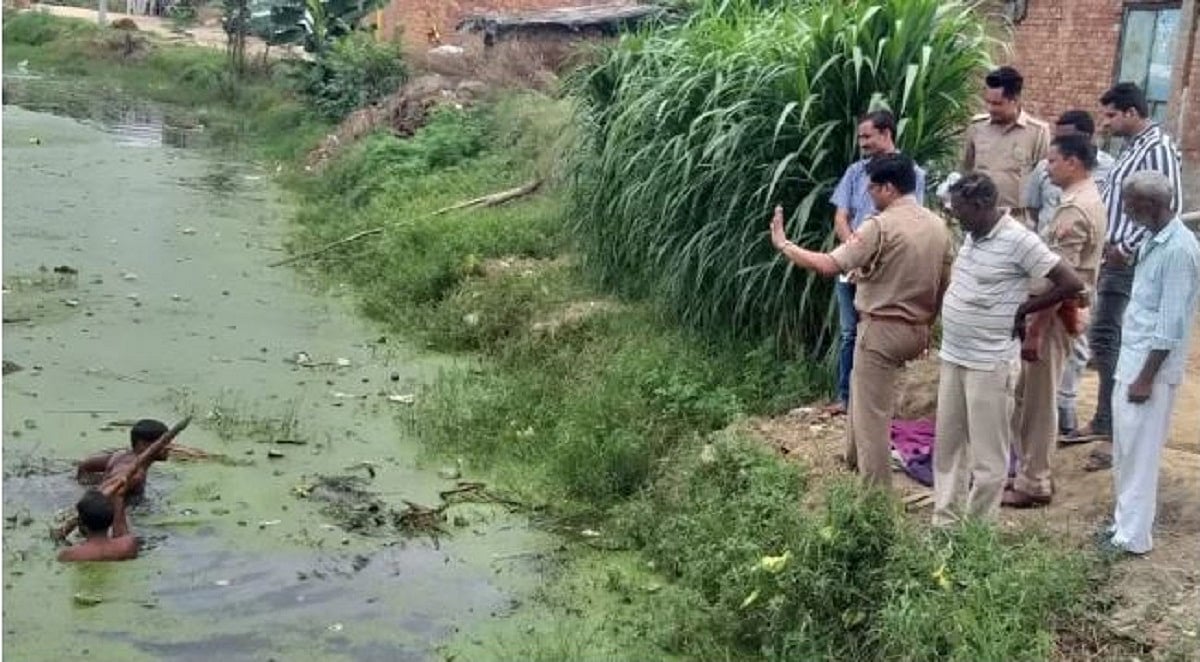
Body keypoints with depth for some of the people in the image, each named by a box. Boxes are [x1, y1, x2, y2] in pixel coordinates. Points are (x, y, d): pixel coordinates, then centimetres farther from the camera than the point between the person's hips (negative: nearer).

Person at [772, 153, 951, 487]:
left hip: (882, 329, -8)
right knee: (862, 386, 28)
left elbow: (829, 265, -25)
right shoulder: (938, 225, 5)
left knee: (872, 414, 0)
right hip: (917, 330, 9)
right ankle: (855, 460, 43)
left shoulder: (881, 226, -18)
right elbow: (944, 283, 10)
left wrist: (783, 245, -14)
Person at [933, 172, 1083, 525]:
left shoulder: (1019, 240, -16)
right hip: (953, 356, 8)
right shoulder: (972, 234, 7)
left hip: (990, 363, -8)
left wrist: (1021, 310, -8)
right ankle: (945, 522, 26)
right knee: (947, 445, 15)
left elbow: (1072, 284, -16)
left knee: (987, 455, 4)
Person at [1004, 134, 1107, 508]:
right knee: (1030, 396, 17)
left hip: (1055, 313, -10)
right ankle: (1030, 471, 27)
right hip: (1064, 309, 10)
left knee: (1038, 400, -1)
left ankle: (1033, 484, 9)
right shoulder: (1088, 199, 12)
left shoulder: (1073, 210, -21)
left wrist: (1035, 330, -23)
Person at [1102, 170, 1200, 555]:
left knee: (1139, 454, 0)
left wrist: (1146, 378, -19)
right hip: (1131, 358, 9)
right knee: (1126, 449, 17)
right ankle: (1125, 520, 28)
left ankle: (1133, 536, 10)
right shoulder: (1154, 240, 8)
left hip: (1151, 366, -9)